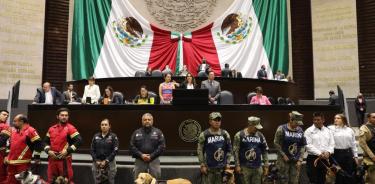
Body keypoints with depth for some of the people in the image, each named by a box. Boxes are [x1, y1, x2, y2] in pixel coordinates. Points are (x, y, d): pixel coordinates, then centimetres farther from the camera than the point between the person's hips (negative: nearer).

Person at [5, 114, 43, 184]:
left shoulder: (31, 131, -13)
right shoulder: (13, 131, 13)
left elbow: (38, 144, -15)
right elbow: (10, 145, 24)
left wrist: (37, 157, -14)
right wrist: (7, 156, 18)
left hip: (23, 163, -8)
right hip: (11, 163, 8)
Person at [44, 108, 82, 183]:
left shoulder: (70, 128, -7)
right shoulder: (51, 128, 11)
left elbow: (79, 140, -15)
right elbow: (46, 141, 17)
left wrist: (68, 151, -19)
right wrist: (48, 150, -1)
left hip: (65, 159, -5)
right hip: (52, 159, 6)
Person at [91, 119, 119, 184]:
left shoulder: (113, 136, -2)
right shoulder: (96, 136, 7)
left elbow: (115, 150, -7)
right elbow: (92, 150, 6)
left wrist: (106, 161, -12)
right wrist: (96, 161, -6)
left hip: (109, 163, -2)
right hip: (97, 163, 3)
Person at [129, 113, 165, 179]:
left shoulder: (158, 132, 5)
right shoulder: (136, 133, 9)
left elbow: (162, 146, -3)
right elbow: (132, 147, 3)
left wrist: (151, 156, -12)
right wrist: (141, 155, -11)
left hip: (154, 161, -1)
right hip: (140, 161, 1)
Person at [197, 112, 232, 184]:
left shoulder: (225, 134, 5)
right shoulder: (204, 134, -5)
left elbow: (229, 149, 11)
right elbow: (200, 150, -4)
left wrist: (227, 163, 6)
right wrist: (202, 165, -7)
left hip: (221, 167, 3)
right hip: (208, 167, -3)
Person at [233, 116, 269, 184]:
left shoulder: (260, 136, 5)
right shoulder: (239, 135, -6)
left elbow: (265, 151, 10)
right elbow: (235, 151, -6)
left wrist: (266, 166, 7)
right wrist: (237, 165, -9)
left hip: (257, 168, 3)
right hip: (245, 168, -3)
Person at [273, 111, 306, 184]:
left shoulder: (300, 131, 4)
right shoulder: (282, 129, -8)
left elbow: (302, 146, 7)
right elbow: (276, 143, -5)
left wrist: (300, 160, 0)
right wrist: (283, 155, -7)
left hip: (296, 161, 3)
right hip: (284, 160, -3)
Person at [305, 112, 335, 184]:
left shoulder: (328, 131, 13)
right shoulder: (309, 131, -2)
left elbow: (332, 144, 9)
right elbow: (308, 145, -10)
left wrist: (328, 152, -10)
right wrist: (319, 153, -18)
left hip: (325, 159, 4)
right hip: (313, 158, -4)